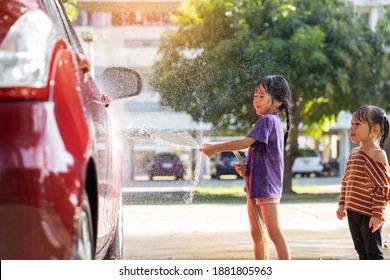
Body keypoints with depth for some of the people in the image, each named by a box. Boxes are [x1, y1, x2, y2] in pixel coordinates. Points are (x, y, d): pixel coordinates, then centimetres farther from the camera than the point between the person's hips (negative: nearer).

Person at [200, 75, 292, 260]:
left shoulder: (268, 120, -14)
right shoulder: (270, 121, 17)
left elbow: (246, 142, -24)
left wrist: (215, 148, -19)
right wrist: (245, 168, 3)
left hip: (266, 186, -10)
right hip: (255, 185, 10)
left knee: (274, 233, -8)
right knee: (256, 234, 13)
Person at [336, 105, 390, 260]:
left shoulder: (377, 154, -14)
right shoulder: (354, 153, 11)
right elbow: (345, 181, 17)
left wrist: (377, 213, -20)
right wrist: (342, 204, 15)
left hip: (369, 215, -8)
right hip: (353, 211, 8)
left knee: (373, 252, -1)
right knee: (361, 251, 15)